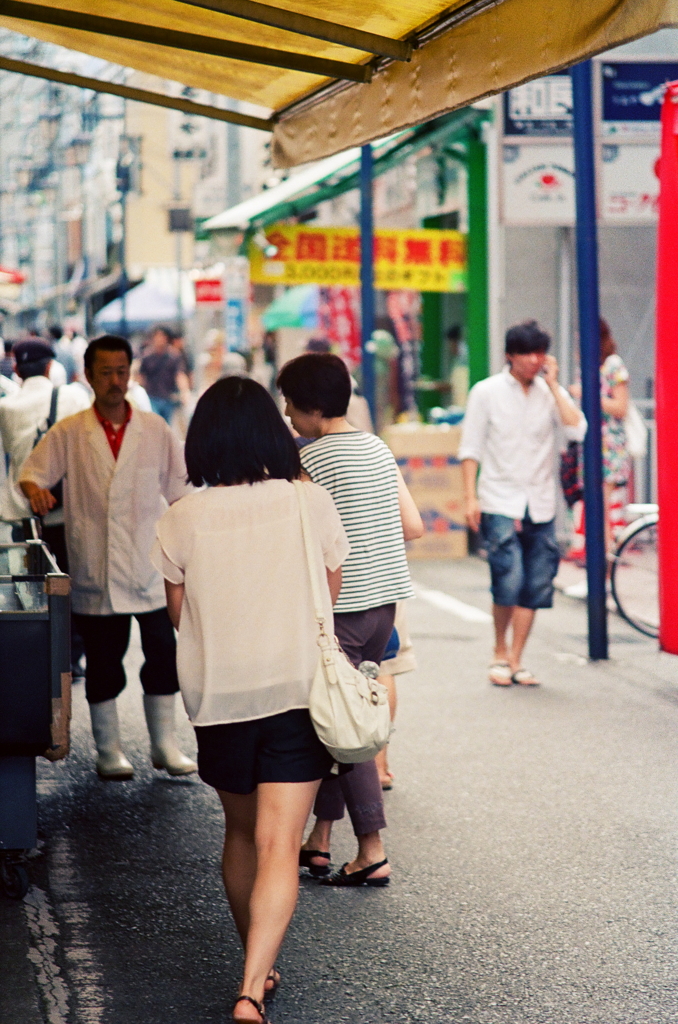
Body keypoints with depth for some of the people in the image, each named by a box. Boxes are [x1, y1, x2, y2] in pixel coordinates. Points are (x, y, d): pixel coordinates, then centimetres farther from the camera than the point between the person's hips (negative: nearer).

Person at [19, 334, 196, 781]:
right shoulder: (69, 434, 1)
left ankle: (165, 744, 18)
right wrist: (35, 489, -24)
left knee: (164, 653, 4)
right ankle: (108, 749, 19)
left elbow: (181, 489, 8)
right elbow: (32, 471, -1)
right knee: (103, 660, 7)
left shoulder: (155, 430, 4)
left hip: (151, 568, 1)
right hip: (96, 572, -1)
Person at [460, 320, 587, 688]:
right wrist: (471, 498, -5)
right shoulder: (487, 392, 1)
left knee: (536, 585, -1)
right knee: (509, 581, -14)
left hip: (540, 505, 3)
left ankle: (515, 660, 9)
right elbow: (471, 447, 2)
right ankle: (500, 652, 7)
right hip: (500, 503, -3)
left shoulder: (551, 393, 7)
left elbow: (576, 430, -10)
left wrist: (553, 385, -8)